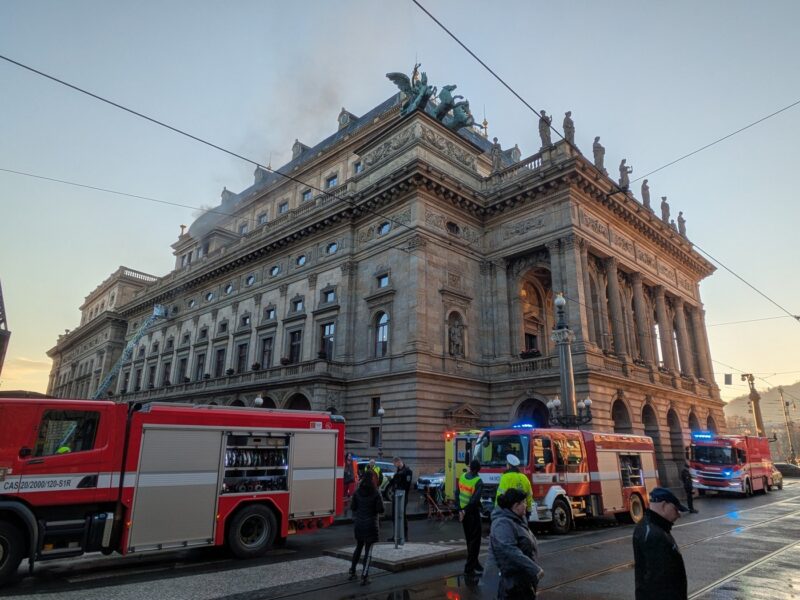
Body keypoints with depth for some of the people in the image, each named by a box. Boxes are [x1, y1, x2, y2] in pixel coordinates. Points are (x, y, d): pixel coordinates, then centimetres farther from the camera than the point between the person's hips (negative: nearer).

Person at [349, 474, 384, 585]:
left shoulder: (357, 493, -4)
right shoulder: (375, 494, -14)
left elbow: (352, 507, -2)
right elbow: (380, 510, -13)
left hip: (358, 524, 4)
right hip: (370, 524, -4)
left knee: (358, 547, 22)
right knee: (368, 550, 4)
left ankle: (352, 571, 28)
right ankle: (364, 576, 3)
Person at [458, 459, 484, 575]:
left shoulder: (462, 477, 0)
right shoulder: (478, 481, -18)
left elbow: (458, 494, 3)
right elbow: (475, 500, -25)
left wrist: (460, 510, 5)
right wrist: (465, 511, -18)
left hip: (463, 512, 7)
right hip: (472, 513, -6)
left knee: (469, 539, 18)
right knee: (475, 540, 1)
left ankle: (474, 563, 29)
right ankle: (469, 567, 0)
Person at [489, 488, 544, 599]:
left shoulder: (516, 519, 10)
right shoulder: (503, 523, -24)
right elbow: (510, 551, -34)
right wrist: (534, 569, -34)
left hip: (525, 577, 10)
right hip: (514, 581, -10)